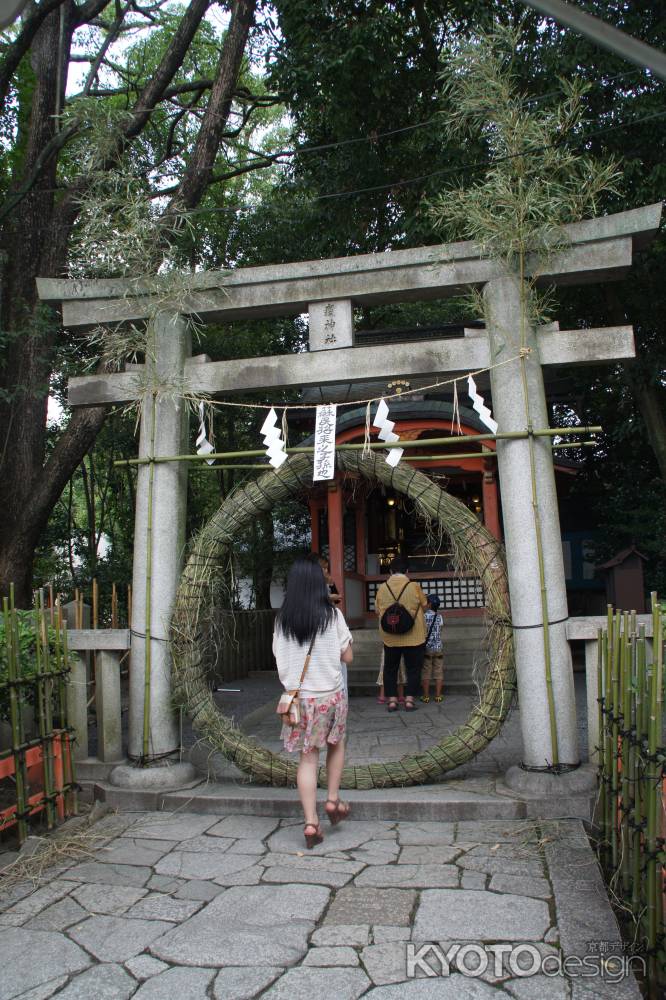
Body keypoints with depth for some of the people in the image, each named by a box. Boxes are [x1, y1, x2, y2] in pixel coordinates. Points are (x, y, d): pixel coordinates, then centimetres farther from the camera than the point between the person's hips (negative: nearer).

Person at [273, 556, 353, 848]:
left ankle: (311, 821, 4)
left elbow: (280, 661, 4)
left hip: (298, 696, 2)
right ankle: (333, 800, 24)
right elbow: (348, 657, -2)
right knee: (336, 744, 23)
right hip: (331, 694, -1)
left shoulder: (282, 619, -1)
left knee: (307, 757, 7)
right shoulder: (332, 615, -8)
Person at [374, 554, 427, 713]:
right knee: (413, 668, 10)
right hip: (413, 637, -1)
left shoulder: (382, 588, -5)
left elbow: (377, 611, 6)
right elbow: (424, 606, 4)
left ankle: (392, 700, 11)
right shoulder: (414, 587, -10)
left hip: (390, 638, 2)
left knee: (390, 669, 13)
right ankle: (409, 700, 6)